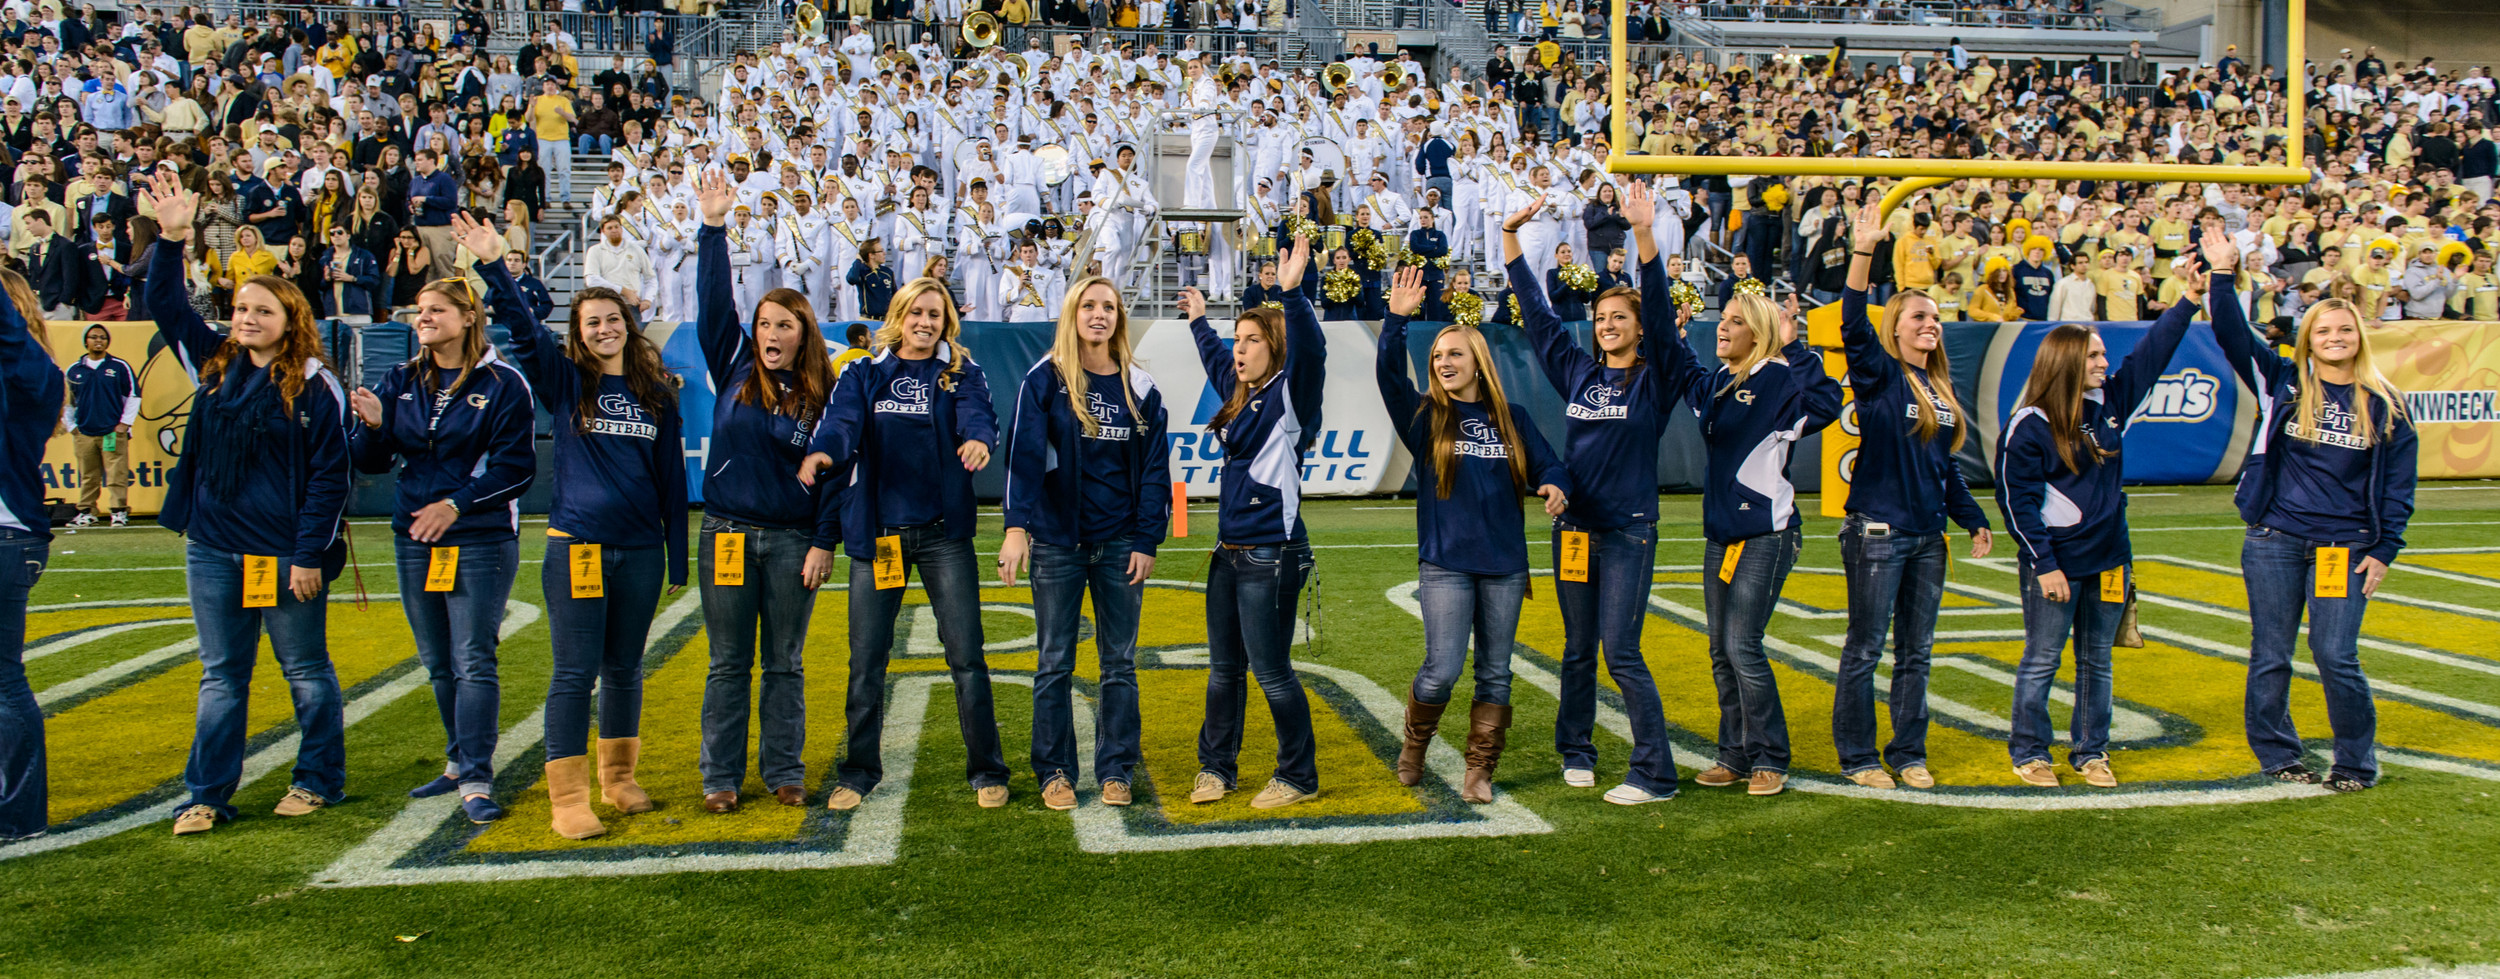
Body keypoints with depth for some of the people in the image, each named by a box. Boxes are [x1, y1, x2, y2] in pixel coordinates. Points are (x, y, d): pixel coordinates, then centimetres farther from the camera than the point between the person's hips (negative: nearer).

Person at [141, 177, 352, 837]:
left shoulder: (315, 386, -9)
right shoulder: (213, 366, 7)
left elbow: (330, 475, -11)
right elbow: (166, 306, 10)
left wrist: (311, 554, -14)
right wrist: (171, 239, -4)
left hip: (288, 554, -5)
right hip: (213, 551, 5)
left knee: (306, 671, 8)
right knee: (220, 676, 10)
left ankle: (319, 779, 22)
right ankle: (207, 796, 15)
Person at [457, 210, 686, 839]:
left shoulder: (656, 392, 10)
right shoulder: (564, 381, 4)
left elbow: (672, 476, 11)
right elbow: (523, 331, -11)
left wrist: (678, 558, 9)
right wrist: (492, 267, -24)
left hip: (641, 550, 3)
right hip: (576, 545, -3)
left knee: (625, 669, 12)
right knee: (575, 673, -4)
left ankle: (618, 780, 26)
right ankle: (568, 800, 1)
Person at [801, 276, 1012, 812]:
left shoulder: (962, 374, 6)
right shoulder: (864, 375, 9)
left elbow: (978, 414, -15)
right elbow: (842, 421, -9)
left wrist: (978, 439, -39)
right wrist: (822, 452, -33)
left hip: (943, 531, -1)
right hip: (876, 530, 1)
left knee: (966, 655, -1)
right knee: (866, 661, 6)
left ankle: (987, 771, 11)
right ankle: (859, 771, 21)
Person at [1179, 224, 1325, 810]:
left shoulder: (1291, 394, -8)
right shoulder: (1242, 396, 14)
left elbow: (1310, 351, -28)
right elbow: (1216, 363, 36)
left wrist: (1293, 293, -39)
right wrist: (1199, 321, 47)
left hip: (1272, 556, -8)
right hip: (1230, 553, 8)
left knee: (1271, 670, -2)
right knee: (1225, 667, 14)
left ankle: (1299, 777, 12)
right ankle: (1217, 767, 26)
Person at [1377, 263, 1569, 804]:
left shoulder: (1511, 419, 8)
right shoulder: (1425, 416, 1)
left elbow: (1547, 464, 8)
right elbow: (1389, 376, -14)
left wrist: (1555, 487, -15)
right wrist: (1396, 320, -26)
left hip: (1504, 565, 3)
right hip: (1445, 565, -3)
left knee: (1495, 673, 7)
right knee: (1442, 670, -8)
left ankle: (1480, 770, 18)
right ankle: (1414, 744, 20)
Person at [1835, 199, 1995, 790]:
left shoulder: (1941, 388, 14)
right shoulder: (1878, 375, -4)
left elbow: (1946, 466, 20)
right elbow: (1853, 327, -23)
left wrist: (1973, 519, 17)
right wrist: (1863, 255, -32)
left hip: (1927, 536, 7)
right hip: (1877, 532, -7)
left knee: (1916, 652, 12)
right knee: (1865, 649, 0)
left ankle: (1909, 753, 22)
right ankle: (1857, 757, 9)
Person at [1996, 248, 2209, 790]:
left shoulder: (2109, 401, 6)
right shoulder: (2028, 425, -11)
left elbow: (2151, 354, 13)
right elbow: (2017, 500, -13)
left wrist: (2190, 297, 7)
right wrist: (2043, 565, -15)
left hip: (2108, 558, 6)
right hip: (2055, 562, -6)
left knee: (2097, 662, 13)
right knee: (2041, 661, 2)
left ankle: (2090, 751, 23)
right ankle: (2029, 752, 13)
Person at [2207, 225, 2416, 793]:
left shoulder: (2385, 404, 4)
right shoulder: (2283, 384, 4)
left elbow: (2400, 484, 6)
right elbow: (2234, 337, -4)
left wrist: (2386, 550, 0)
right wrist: (2222, 276, -13)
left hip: (2346, 548, -1)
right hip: (2274, 543, 1)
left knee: (2337, 658, -4)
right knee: (2270, 657, 6)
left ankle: (2357, 764, 12)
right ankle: (2276, 754, 21)